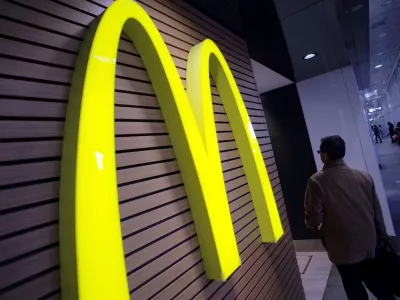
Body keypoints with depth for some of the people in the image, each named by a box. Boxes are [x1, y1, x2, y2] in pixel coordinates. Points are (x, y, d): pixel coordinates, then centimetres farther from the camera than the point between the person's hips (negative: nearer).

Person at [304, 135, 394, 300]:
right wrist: (382, 235, 17)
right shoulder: (364, 176, -5)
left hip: (344, 247, -5)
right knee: (372, 279, 29)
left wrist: (314, 225, 2)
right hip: (368, 242, 5)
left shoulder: (317, 181, -23)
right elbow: (377, 211, 3)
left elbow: (314, 219, -21)